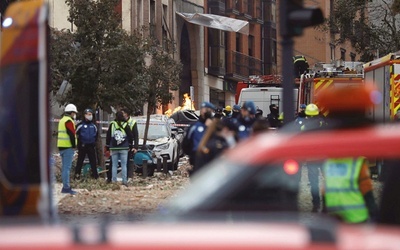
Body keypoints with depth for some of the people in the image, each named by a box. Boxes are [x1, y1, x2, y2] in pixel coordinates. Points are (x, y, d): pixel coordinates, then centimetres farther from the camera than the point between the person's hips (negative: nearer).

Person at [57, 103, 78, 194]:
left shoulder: (62, 120, 19)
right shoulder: (69, 121, -12)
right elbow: (71, 134, -18)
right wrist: (74, 145, -11)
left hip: (61, 146, 10)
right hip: (68, 147, -10)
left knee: (65, 167, 14)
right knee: (67, 167, -10)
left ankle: (65, 186, 18)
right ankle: (66, 187, -12)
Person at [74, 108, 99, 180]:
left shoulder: (93, 125, 10)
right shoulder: (80, 125, -5)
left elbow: (96, 134, 23)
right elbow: (76, 134, -2)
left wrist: (94, 142, 10)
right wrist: (79, 143, -5)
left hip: (91, 146, 4)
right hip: (82, 146, -4)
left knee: (93, 160, 5)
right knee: (80, 161, 0)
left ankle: (95, 174, 11)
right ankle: (77, 174, 5)